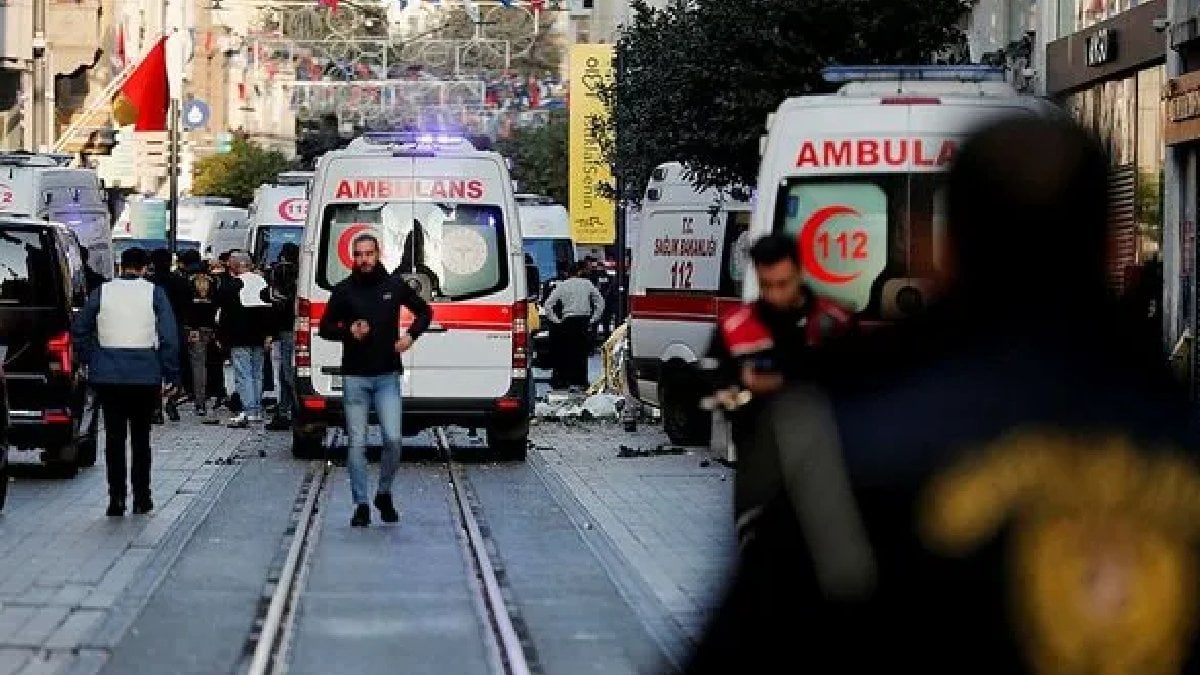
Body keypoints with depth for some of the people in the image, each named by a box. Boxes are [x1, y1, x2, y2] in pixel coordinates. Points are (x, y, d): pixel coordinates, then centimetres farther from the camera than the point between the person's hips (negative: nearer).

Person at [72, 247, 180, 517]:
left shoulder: (102, 292, 2)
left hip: (107, 374, 1)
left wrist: (90, 361, 12)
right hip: (145, 374, -1)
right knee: (140, 437, 10)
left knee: (114, 437, 4)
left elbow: (80, 330, 5)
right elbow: (169, 335, -6)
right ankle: (141, 498, 11)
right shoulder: (154, 293, -3)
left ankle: (116, 500, 0)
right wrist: (170, 374, -1)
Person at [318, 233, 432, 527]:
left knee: (394, 438, -9)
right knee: (357, 443, 1)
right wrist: (348, 331, -12)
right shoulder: (344, 290, 1)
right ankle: (361, 505, 8)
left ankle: (384, 493, 14)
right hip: (355, 377, 0)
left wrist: (411, 335, -2)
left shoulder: (395, 285, 3)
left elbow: (424, 311, 16)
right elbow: (325, 327, 7)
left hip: (387, 376, 0)